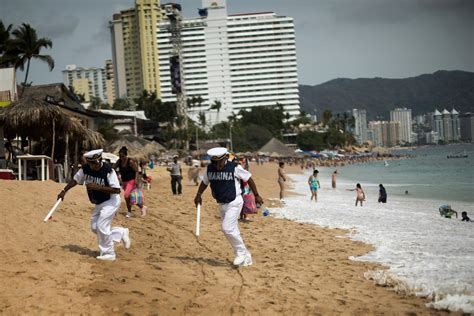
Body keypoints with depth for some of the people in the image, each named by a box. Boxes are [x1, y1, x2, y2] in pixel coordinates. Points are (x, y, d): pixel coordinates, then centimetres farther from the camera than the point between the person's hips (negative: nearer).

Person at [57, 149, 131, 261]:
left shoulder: (108, 170, -28)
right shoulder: (85, 168, -10)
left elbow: (117, 190, -31)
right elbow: (75, 180, 7)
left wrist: (98, 187, -35)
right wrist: (64, 191, -1)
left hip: (111, 201, -8)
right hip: (99, 203, 8)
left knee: (102, 226, -13)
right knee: (94, 227, 9)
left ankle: (108, 253, 1)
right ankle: (122, 233, 21)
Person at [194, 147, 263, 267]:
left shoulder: (235, 168, -16)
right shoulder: (209, 169, -2)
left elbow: (249, 179, -5)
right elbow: (205, 182, 15)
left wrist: (256, 195, 0)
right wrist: (199, 194, -1)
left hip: (234, 202, -6)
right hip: (221, 204, 6)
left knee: (227, 228, -19)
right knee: (232, 231, 10)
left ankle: (241, 252, -2)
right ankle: (245, 256, 22)